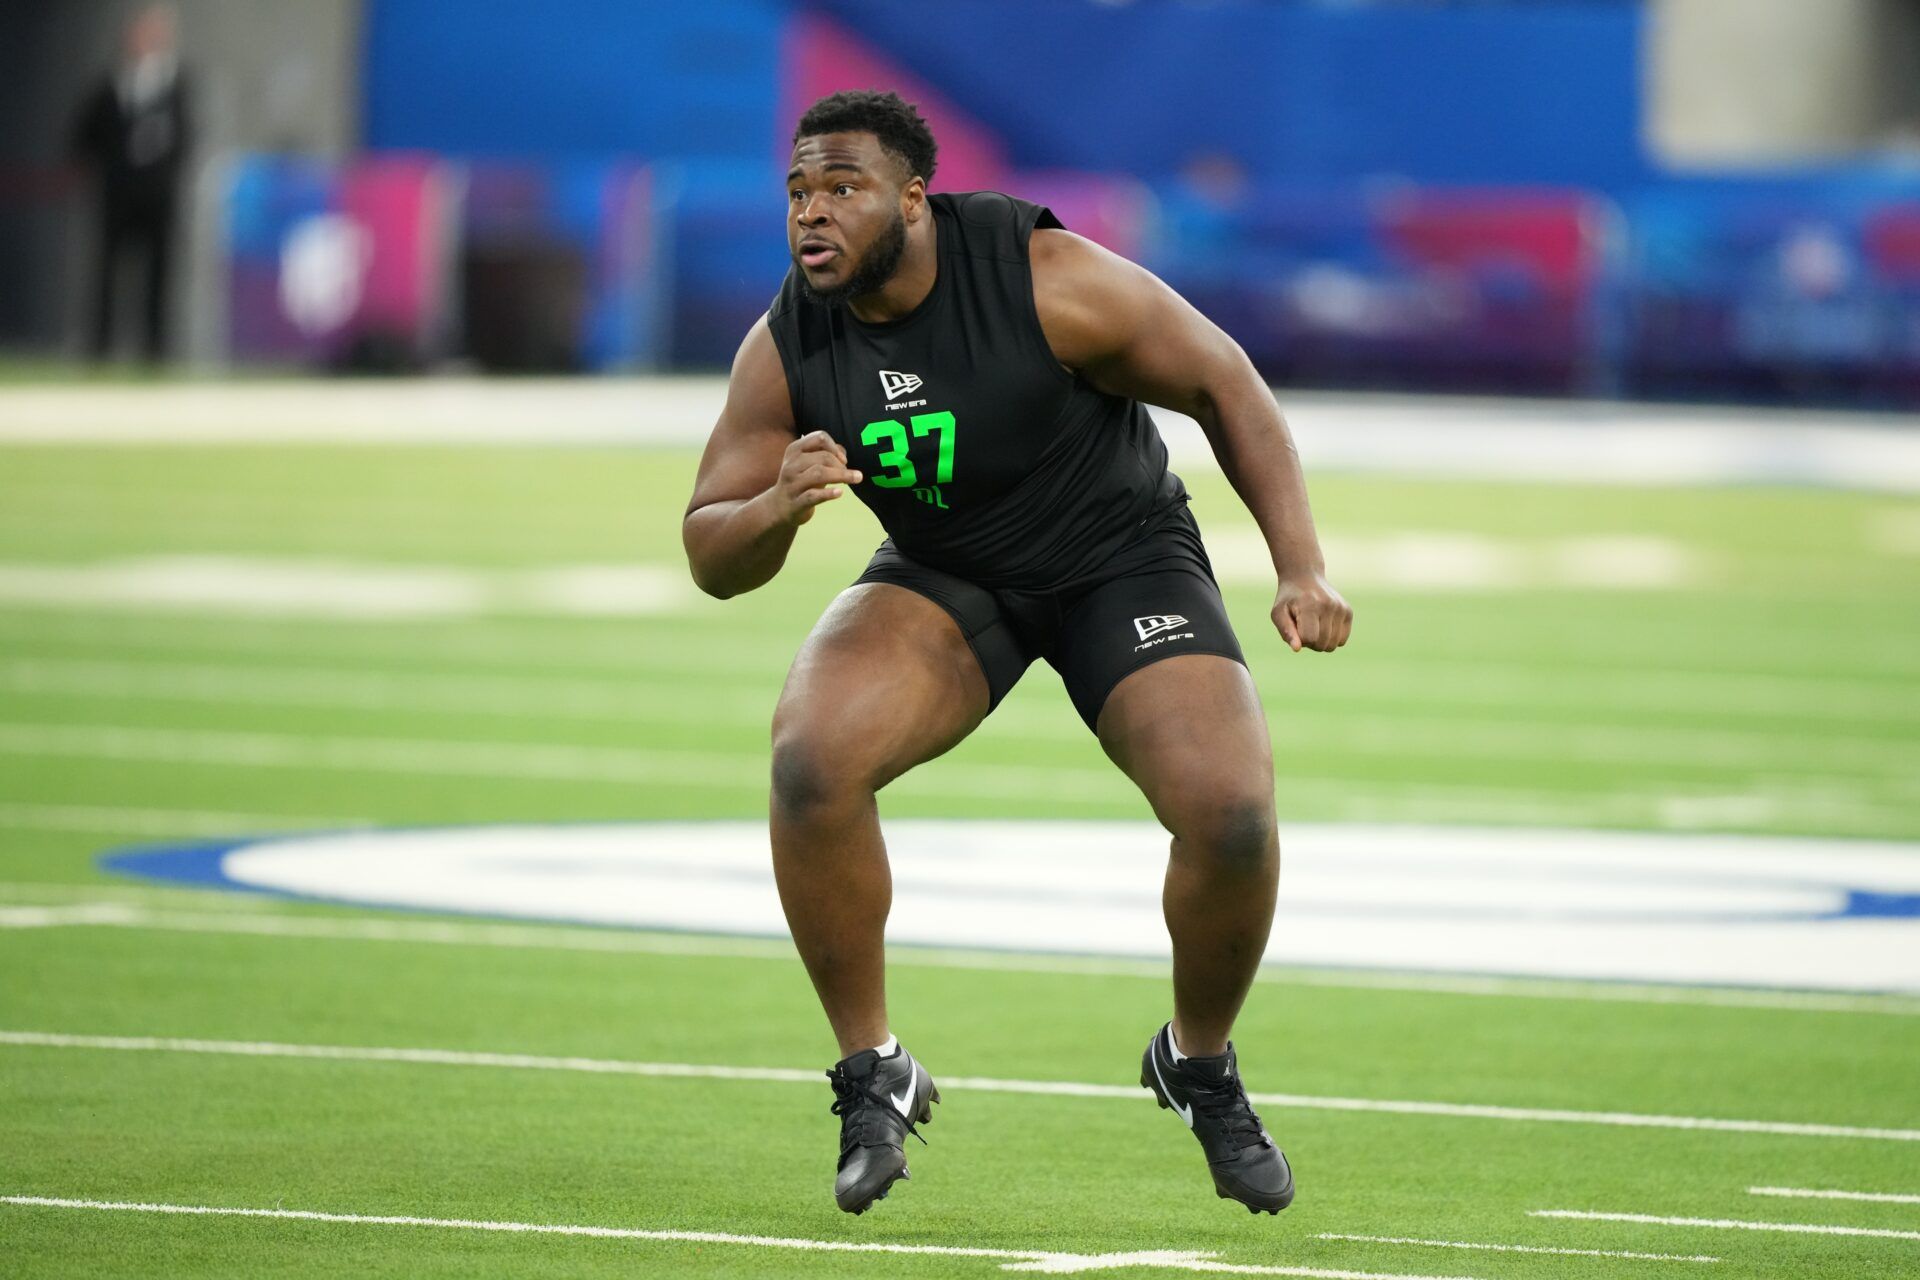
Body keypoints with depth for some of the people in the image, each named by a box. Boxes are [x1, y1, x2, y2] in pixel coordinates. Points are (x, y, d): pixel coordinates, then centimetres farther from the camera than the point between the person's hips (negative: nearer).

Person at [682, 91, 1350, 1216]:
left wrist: (1303, 568, -20)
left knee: (1232, 811, -24)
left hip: (1124, 562, -2)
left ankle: (1201, 1064, 8)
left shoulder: (1051, 281, -26)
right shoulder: (783, 352, -14)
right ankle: (872, 1074, -10)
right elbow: (713, 561, -7)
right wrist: (774, 507, -31)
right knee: (810, 759, -27)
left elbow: (1226, 385, -14)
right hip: (945, 579, 2)